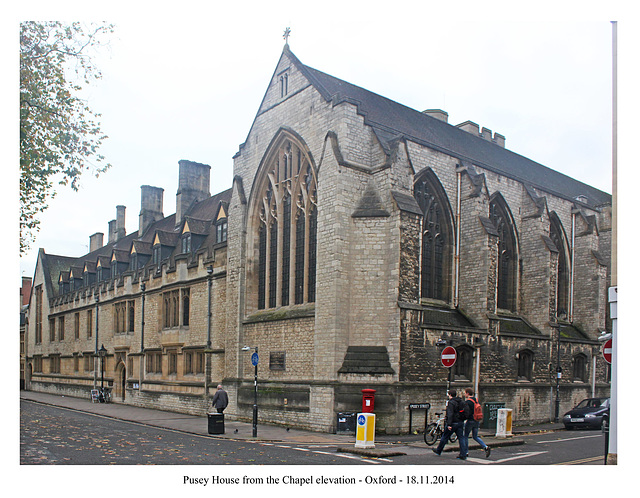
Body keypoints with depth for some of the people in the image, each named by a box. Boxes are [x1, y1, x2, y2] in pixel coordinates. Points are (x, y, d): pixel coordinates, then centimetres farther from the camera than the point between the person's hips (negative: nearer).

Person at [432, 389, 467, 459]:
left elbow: (450, 414, -22)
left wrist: (449, 424, -24)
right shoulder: (462, 402, 10)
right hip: (460, 422, 6)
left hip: (453, 423, -6)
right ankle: (463, 455, 0)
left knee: (445, 437, 8)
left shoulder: (451, 403, -14)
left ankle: (438, 451, 22)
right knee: (461, 438, 5)